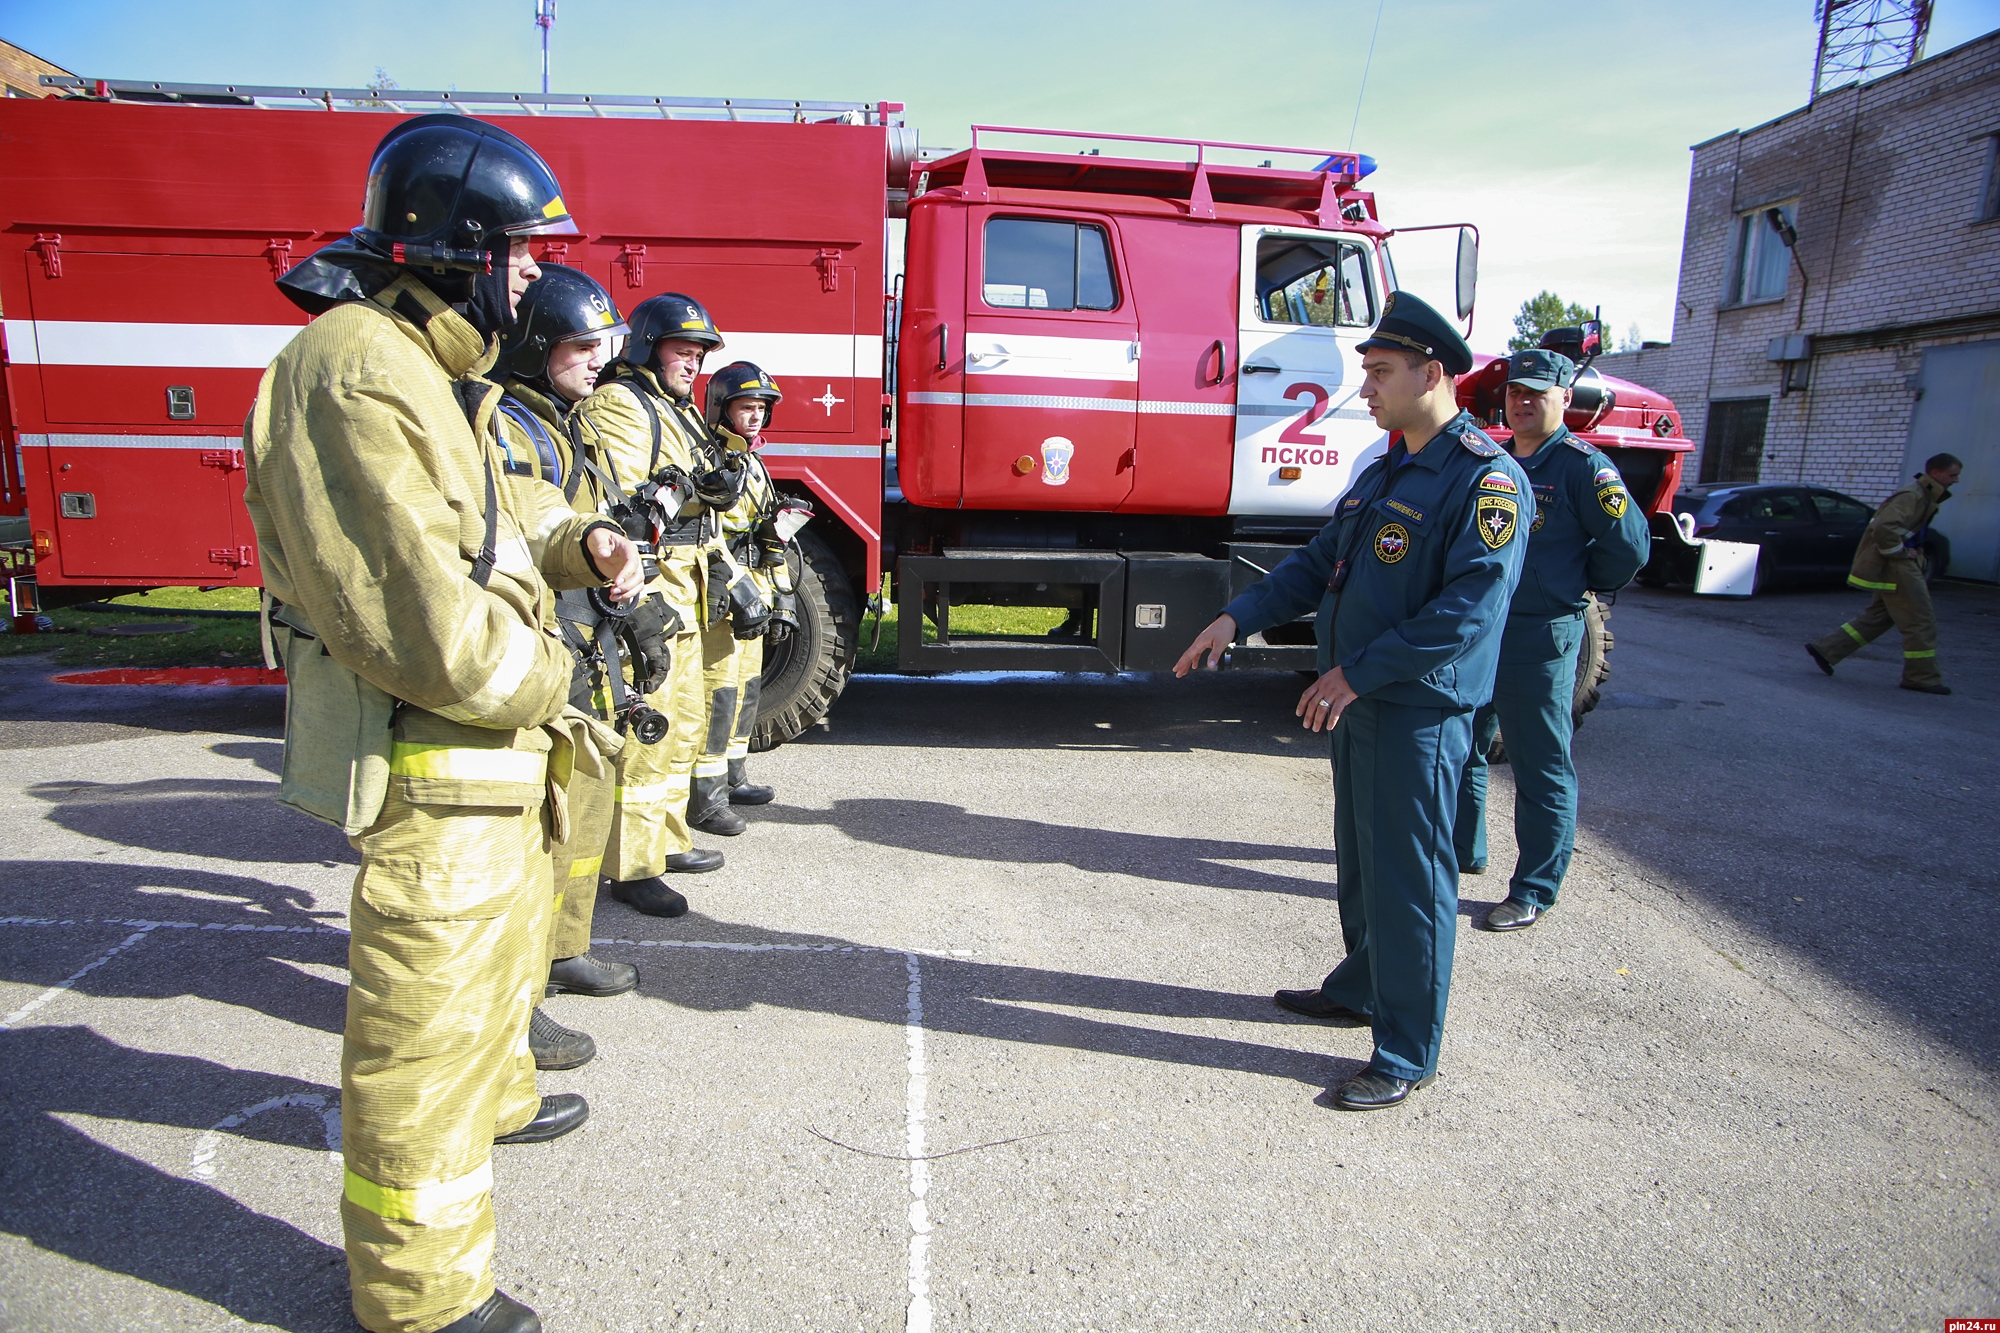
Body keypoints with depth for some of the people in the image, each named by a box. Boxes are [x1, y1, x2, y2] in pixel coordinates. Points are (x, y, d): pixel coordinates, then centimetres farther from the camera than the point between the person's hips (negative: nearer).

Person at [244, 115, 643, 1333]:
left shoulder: (434, 369, 13)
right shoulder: (357, 375, -21)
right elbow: (419, 616, -28)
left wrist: (576, 545, 1)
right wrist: (550, 688, -14)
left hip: (492, 746, 11)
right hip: (433, 767, -11)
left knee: (505, 943, 30)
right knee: (430, 1015, 2)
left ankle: (493, 1099, 55)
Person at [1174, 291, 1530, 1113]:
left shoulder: (1488, 479, -16)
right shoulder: (1385, 470, 14)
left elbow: (1469, 610, -24)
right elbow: (1320, 562, 17)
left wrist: (1359, 671, -24)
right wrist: (1238, 618, 5)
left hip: (1420, 712, -9)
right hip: (1357, 702, 9)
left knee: (1408, 876, -1)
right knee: (1359, 855, 21)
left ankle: (1408, 1054, 13)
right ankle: (1361, 989, 41)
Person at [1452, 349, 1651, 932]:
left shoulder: (1582, 466, -9)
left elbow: (1629, 545, -14)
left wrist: (1580, 585, 1)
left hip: (1541, 637, -8)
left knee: (1541, 767, 0)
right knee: (1461, 747, 18)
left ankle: (1534, 891, 9)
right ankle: (1462, 849, 37)